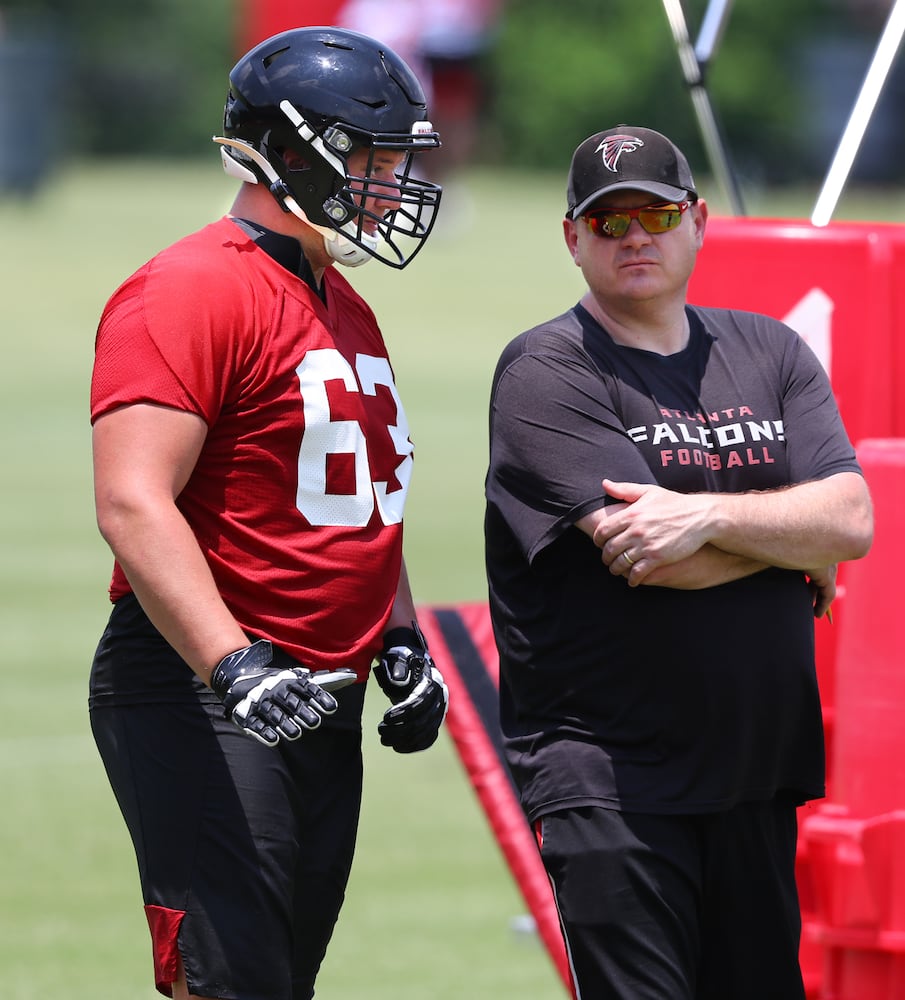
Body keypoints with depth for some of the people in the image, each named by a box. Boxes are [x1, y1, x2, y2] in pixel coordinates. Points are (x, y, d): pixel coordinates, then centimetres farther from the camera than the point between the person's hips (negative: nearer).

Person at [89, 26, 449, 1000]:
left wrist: (399, 643, 15)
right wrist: (235, 664, -32)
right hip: (195, 696, -10)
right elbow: (133, 503, -23)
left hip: (320, 700, 10)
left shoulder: (345, 310, 18)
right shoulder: (193, 292, -13)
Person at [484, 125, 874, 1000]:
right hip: (607, 780, -5)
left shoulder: (770, 354, 13)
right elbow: (644, 559, -15)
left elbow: (851, 523, -2)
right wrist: (794, 546, -4)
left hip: (758, 776, 5)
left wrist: (711, 515, -17)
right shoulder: (545, 372, -4)